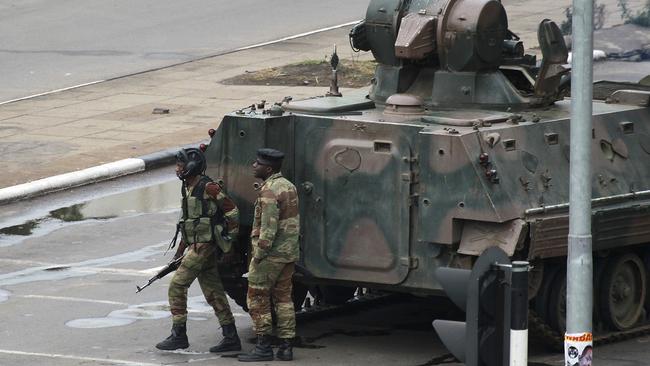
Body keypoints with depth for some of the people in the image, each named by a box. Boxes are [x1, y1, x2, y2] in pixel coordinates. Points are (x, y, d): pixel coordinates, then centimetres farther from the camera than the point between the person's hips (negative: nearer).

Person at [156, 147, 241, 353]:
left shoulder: (208, 188, -14)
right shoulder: (187, 190, 15)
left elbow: (231, 211, -13)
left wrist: (229, 242, -11)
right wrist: (179, 253, 23)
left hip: (205, 246, -9)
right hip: (195, 247, 9)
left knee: (177, 286, -9)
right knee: (213, 293, 9)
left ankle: (178, 335, -5)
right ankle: (231, 338, 11)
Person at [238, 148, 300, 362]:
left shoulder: (269, 191, -18)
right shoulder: (288, 186, 12)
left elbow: (268, 227, -23)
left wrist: (259, 254, -18)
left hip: (270, 253, -9)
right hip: (290, 252, 9)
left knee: (258, 298, 0)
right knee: (283, 298, 13)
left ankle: (263, 347, 0)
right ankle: (286, 346, 12)